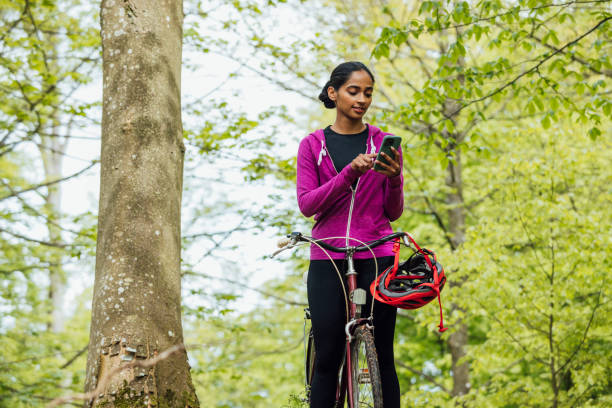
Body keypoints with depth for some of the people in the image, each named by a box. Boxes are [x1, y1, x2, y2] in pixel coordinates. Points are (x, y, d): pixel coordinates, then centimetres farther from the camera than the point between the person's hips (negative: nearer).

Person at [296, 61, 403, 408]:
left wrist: (393, 179, -13)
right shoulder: (313, 145, 8)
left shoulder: (384, 144, 10)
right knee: (327, 358, -3)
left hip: (376, 258, 0)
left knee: (383, 357, -2)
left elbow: (394, 213, 8)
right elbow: (307, 204, -4)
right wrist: (349, 173, -17)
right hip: (328, 260, 0)